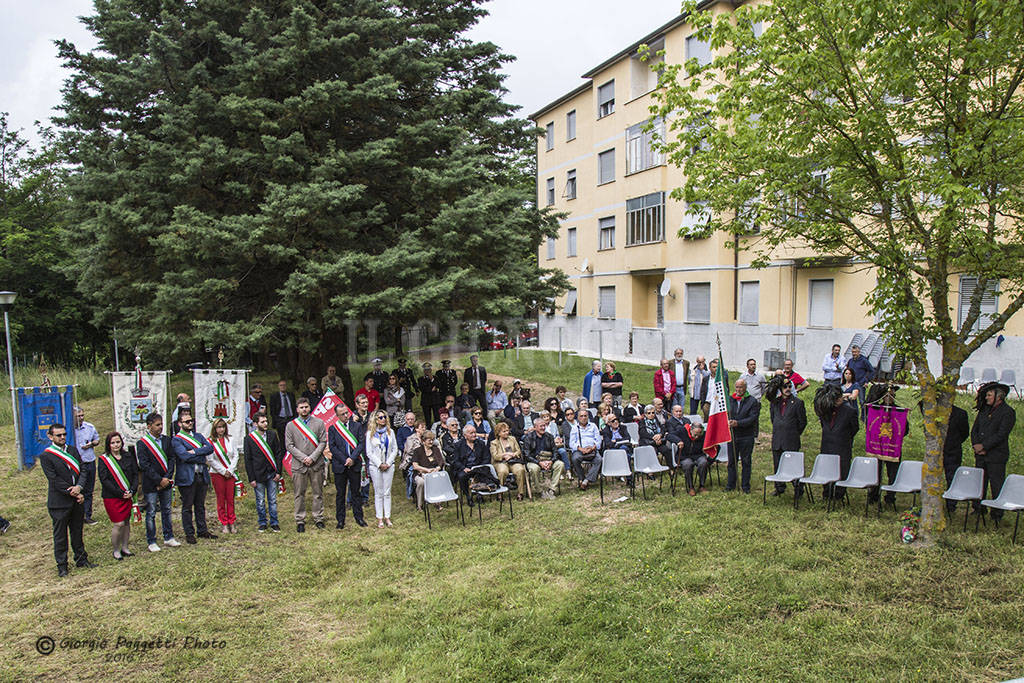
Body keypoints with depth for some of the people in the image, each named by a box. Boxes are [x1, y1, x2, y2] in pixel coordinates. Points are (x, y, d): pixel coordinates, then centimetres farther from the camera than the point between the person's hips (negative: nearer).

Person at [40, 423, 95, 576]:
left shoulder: (73, 450, 8)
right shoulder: (46, 456, -9)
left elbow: (82, 471, 4)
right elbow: (55, 481, -14)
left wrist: (79, 487, -14)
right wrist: (74, 494, -15)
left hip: (77, 500, 5)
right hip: (59, 502, -5)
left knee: (77, 532, 16)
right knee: (60, 535, 6)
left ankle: (81, 559, 28)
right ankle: (62, 565, 18)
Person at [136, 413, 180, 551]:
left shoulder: (166, 440, 6)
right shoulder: (142, 443, -9)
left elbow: (171, 459, 5)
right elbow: (144, 465, -13)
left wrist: (167, 478, -7)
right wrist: (159, 480, -15)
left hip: (166, 482, 5)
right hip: (151, 485, -4)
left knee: (167, 510, 13)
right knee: (151, 513, 3)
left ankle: (169, 537, 24)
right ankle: (151, 542, 14)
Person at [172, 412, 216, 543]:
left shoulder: (198, 436, 15)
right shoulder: (176, 440, -3)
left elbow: (210, 448, -1)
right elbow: (184, 456, -18)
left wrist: (195, 451, -14)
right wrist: (201, 456, -8)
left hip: (202, 476, 5)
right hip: (187, 477, -5)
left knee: (200, 506, 13)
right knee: (187, 507, 3)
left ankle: (202, 531, 22)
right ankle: (189, 534, 12)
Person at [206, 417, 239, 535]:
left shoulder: (230, 439, 5)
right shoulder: (210, 442, -4)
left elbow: (236, 455, 4)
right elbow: (210, 460, -7)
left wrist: (230, 470, -6)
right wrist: (223, 471, -9)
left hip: (230, 473, 2)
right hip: (217, 473, -2)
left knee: (231, 498, 3)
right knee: (221, 499, 3)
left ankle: (231, 523, 11)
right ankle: (224, 524, 11)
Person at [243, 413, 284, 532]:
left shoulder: (272, 435, 4)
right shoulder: (249, 438, -3)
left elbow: (279, 454, 6)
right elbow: (248, 460, -1)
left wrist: (279, 472, 0)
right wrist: (251, 478, -5)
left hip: (272, 474, 2)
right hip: (258, 475, -2)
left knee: (273, 500, 8)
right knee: (260, 501, 7)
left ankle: (274, 523, 18)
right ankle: (262, 523, 22)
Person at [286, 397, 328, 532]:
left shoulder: (319, 423, 5)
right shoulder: (291, 425, 5)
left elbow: (323, 442, 0)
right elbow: (289, 445, 1)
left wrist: (312, 457, -11)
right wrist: (303, 458, -10)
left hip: (316, 464, 0)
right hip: (299, 465, 0)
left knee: (318, 493, 7)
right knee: (299, 494, 4)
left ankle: (318, 518, 17)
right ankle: (300, 521, 12)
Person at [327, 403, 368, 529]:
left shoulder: (357, 425, 4)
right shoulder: (332, 428, 2)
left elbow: (362, 443, -2)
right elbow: (332, 447, -4)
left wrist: (352, 458, -13)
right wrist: (344, 460, -12)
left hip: (355, 464, 1)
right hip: (339, 466, -1)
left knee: (356, 491, 9)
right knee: (340, 493, 6)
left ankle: (358, 517, 20)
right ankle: (340, 520, 14)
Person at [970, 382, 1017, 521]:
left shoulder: (1008, 412, -7)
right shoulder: (984, 409, 12)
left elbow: (1001, 435, -14)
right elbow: (974, 429, 12)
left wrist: (983, 446, -14)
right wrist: (976, 445, -3)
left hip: (997, 456, -6)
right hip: (980, 455, 6)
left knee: (996, 485, 0)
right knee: (979, 483, 10)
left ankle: (997, 514, 9)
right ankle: (978, 509, 20)